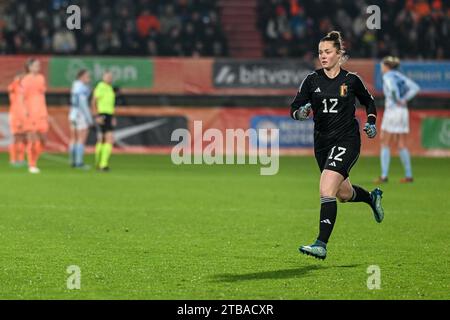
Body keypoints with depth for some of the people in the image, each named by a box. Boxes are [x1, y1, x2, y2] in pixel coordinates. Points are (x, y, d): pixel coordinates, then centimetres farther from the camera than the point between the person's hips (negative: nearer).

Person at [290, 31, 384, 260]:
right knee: (344, 194, 19)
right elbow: (294, 109, -3)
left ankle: (321, 245, -23)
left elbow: (369, 102, 16)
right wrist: (301, 112, -25)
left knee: (326, 190, -21)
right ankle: (372, 197, 53)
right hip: (322, 142, 5)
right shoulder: (312, 80, 1)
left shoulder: (351, 80, -3)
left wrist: (371, 122, 2)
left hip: (346, 140, -5)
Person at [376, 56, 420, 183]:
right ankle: (408, 175, 6)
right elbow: (415, 88, 6)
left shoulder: (387, 76, -6)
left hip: (392, 110, -7)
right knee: (401, 145, 10)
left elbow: (393, 88, -28)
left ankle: (384, 175, -6)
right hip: (403, 112, 7)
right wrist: (405, 99, 0)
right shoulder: (400, 76, 14)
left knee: (385, 144, 0)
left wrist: (397, 100, -13)